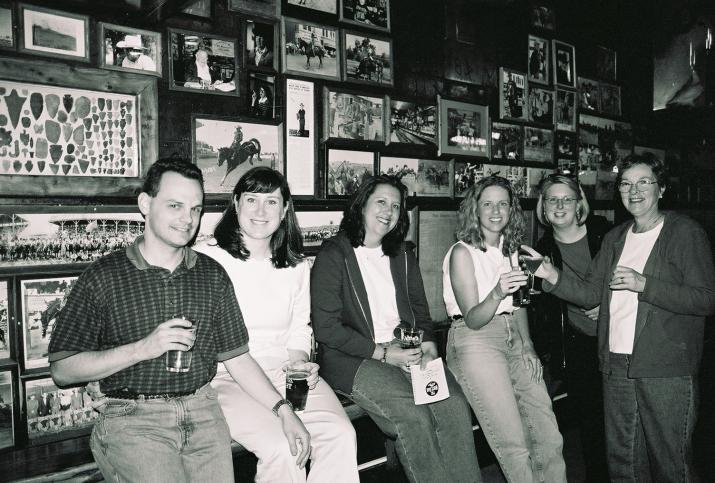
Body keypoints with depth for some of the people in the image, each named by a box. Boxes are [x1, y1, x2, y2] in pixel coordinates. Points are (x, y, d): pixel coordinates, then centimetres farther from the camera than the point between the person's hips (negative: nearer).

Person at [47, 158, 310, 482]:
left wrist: (283, 410, 3)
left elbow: (236, 356, 12)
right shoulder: (103, 276, -2)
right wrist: (143, 349, -17)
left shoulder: (212, 275, 9)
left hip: (202, 411, 3)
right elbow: (62, 370, -6)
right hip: (133, 419, -3)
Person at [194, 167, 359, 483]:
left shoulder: (296, 266, 13)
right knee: (282, 448, -28)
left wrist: (301, 363, -4)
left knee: (341, 435, -20)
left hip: (286, 372, 5)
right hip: (227, 378, -4)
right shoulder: (205, 258, -4)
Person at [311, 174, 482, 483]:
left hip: (406, 351, 5)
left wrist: (428, 343, -3)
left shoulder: (402, 256, 17)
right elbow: (326, 328, -9)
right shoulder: (333, 255, -3)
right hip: (351, 359, -5)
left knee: (455, 405, -20)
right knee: (413, 414, -27)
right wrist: (382, 353, -13)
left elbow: (420, 310, 19)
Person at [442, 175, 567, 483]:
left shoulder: (510, 249, 11)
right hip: (475, 343, -6)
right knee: (513, 446, -8)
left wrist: (527, 346, 7)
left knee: (549, 439, 5)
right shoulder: (462, 252, -9)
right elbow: (473, 319, -13)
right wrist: (496, 294, -31)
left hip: (514, 340, 7)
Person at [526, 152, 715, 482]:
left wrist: (643, 284, -21)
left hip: (667, 371, -5)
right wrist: (552, 276, -7)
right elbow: (590, 294, 9)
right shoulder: (615, 239, 14)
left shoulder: (685, 233, -4)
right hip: (616, 367, 5)